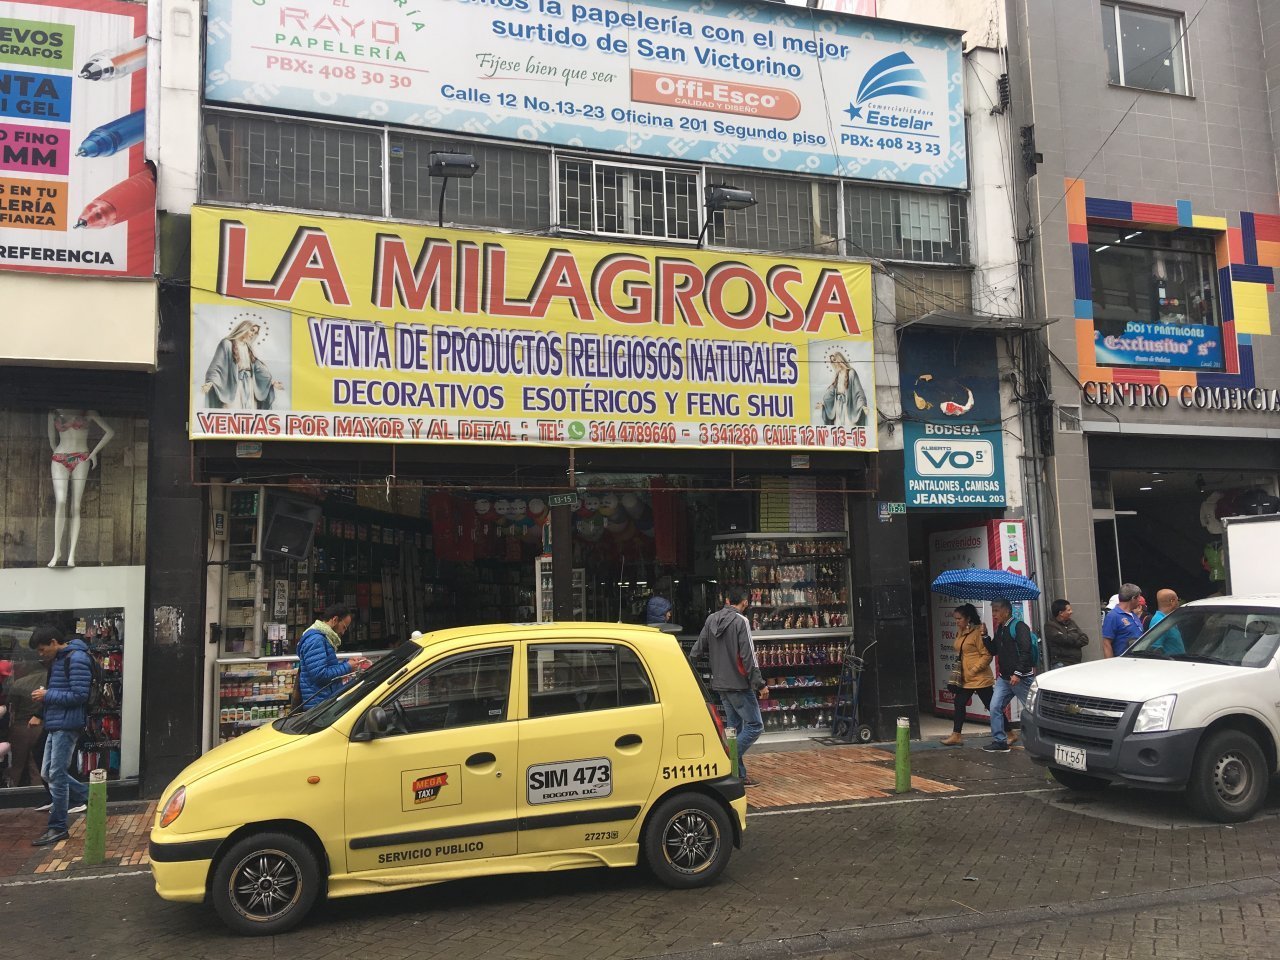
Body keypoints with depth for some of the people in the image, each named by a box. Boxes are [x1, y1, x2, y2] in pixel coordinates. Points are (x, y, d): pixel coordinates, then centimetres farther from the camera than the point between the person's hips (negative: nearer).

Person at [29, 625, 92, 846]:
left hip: (67, 726, -10)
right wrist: (44, 695, 5)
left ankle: (57, 828, 4)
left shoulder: (76, 659, -14)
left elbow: (79, 695, -19)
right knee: (47, 773, 14)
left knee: (56, 775, -5)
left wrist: (48, 696, -13)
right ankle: (86, 797, 28)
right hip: (55, 725, 10)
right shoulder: (58, 660, 16)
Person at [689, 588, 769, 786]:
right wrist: (760, 684, -13)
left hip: (720, 684, 8)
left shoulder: (711, 620, 8)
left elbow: (697, 649, 14)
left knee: (735, 727, 13)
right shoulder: (741, 621, -13)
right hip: (738, 684, -8)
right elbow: (748, 656, -17)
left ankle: (739, 775, 13)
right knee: (755, 725, -2)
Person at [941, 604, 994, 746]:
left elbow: (987, 655, -18)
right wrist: (959, 671, 14)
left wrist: (973, 670, -20)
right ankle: (956, 735, 12)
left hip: (979, 678, -8)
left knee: (991, 706, 0)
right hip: (965, 678, 9)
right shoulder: (960, 633, 9)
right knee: (959, 703, 6)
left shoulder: (977, 632, -17)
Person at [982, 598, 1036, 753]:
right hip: (1004, 677, 8)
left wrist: (1018, 673, -26)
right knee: (995, 707, 2)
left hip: (1021, 678, -8)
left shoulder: (1019, 627, -13)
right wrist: (985, 636, 6)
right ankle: (1000, 741, 7)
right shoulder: (1000, 629, 15)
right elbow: (993, 650, 20)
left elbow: (1025, 652, -21)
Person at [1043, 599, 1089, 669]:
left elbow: (1085, 639, 10)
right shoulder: (1050, 626, -6)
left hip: (1076, 663, 6)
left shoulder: (1071, 623, 16)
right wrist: (1077, 637, 2)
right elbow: (1064, 639, -17)